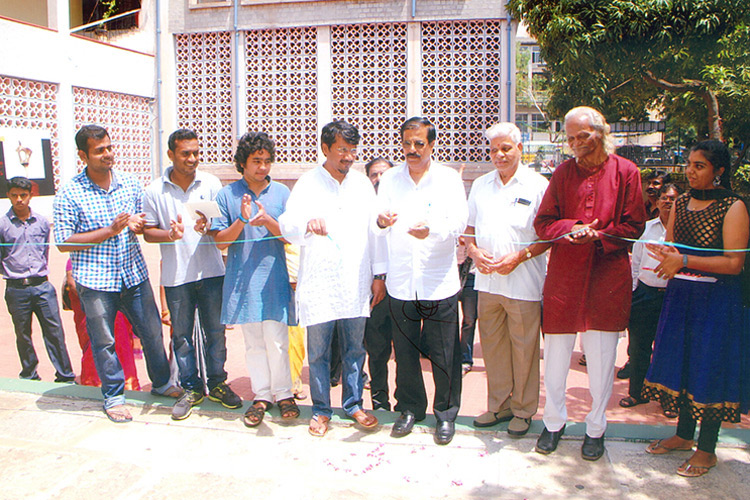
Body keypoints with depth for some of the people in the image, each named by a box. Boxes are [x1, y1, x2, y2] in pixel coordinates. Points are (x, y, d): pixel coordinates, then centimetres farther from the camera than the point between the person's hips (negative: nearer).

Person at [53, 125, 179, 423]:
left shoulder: (130, 183, 4)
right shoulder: (70, 194, -8)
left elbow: (147, 224, 17)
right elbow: (63, 242, -10)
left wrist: (138, 225, -9)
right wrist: (110, 231, -17)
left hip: (134, 274, 4)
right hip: (95, 280, -3)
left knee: (152, 332, 12)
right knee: (104, 341, 8)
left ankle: (162, 383, 33)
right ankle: (113, 396, 27)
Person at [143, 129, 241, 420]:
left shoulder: (211, 184, 2)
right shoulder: (155, 191, 1)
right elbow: (148, 232, 4)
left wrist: (208, 226, -18)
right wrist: (169, 234, -17)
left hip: (210, 270, 0)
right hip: (175, 275, 0)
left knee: (216, 331, 7)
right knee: (181, 334, 8)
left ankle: (217, 384, 24)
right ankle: (191, 388, 23)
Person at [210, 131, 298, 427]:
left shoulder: (282, 193, 3)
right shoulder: (227, 195, 2)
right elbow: (220, 241, -1)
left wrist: (269, 222, -19)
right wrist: (241, 220, -18)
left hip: (274, 278, -1)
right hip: (242, 279, 1)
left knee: (277, 340, -1)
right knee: (253, 342, 9)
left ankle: (283, 393, 16)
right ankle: (262, 395, 21)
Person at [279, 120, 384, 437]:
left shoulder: (362, 184, 9)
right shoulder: (307, 184, 0)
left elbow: (373, 230, 11)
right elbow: (288, 227, -8)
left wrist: (378, 275, 8)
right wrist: (307, 224, -32)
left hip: (356, 283, 3)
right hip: (318, 283, -2)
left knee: (355, 349, 11)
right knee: (318, 351, 6)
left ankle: (353, 404, 27)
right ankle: (321, 409, 22)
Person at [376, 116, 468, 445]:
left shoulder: (449, 179, 2)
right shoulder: (389, 179, 9)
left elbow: (458, 222, -10)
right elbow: (378, 224, 1)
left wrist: (431, 230, -30)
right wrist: (381, 221, -24)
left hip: (439, 282, -2)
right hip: (401, 282, 2)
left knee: (443, 354, 4)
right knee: (404, 351, 10)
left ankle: (446, 413, 22)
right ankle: (409, 408, 29)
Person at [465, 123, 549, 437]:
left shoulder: (537, 185, -3)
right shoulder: (480, 185, 12)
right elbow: (470, 227, 17)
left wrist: (519, 257, -16)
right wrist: (475, 251, -3)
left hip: (523, 282, -4)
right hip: (487, 280, 5)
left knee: (523, 347, 4)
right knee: (491, 344, 11)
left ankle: (523, 410, 21)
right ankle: (499, 405, 27)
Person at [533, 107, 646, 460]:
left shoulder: (626, 172, 2)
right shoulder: (563, 173, 7)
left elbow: (633, 227, 0)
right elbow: (543, 222, 4)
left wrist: (596, 237, -14)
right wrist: (571, 229, -15)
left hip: (608, 276, -1)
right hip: (564, 275, 2)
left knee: (601, 358, 6)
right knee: (556, 354, 8)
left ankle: (596, 428, 24)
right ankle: (554, 422, 26)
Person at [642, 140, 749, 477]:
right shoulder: (681, 203, 9)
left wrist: (684, 260, -23)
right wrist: (665, 256, -10)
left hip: (716, 298, -6)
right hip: (679, 293, 6)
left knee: (709, 367, 1)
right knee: (681, 360, 13)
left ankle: (706, 449, 16)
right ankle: (684, 434, 31)